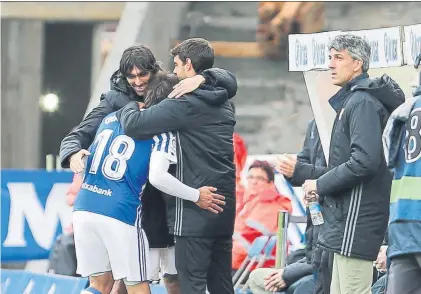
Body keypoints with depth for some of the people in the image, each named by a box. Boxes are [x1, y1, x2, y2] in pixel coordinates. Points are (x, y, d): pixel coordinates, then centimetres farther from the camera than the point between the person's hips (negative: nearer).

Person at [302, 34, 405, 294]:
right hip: (345, 219, 11)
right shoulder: (351, 100, 19)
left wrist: (320, 185, -13)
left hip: (356, 222, -11)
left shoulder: (363, 102, -13)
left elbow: (364, 161, -23)